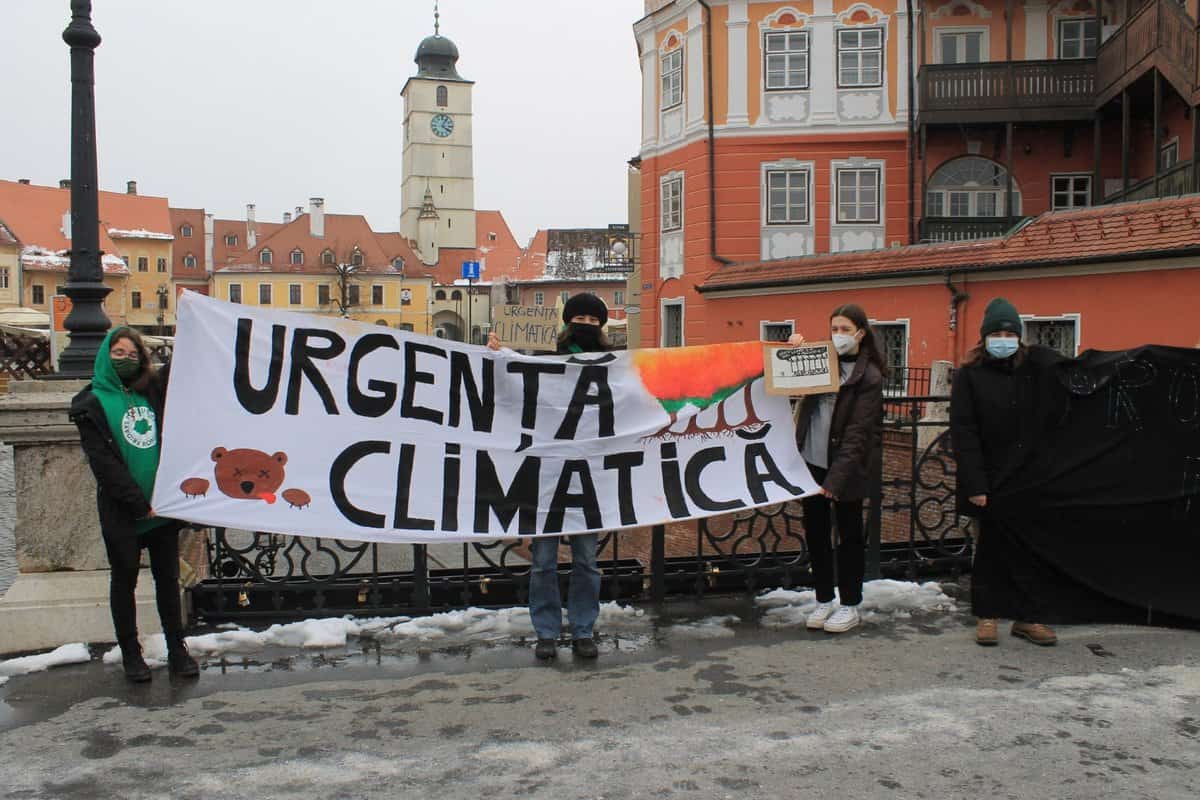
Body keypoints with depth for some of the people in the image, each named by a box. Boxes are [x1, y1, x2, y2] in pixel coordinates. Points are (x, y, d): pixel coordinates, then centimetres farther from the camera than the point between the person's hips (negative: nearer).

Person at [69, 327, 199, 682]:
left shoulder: (154, 389, 8)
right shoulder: (92, 403, -3)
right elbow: (103, 463, -9)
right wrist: (139, 504, -14)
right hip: (121, 510, -3)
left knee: (168, 578, 9)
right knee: (125, 580, 6)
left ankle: (177, 650, 17)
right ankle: (131, 654, 18)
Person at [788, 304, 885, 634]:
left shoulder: (869, 377, -10)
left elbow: (857, 434, -16)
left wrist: (836, 478, -23)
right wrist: (793, 351, -6)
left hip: (846, 467, -5)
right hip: (812, 461, 5)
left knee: (849, 535, 7)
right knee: (815, 532, 11)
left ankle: (850, 605, 20)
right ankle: (824, 600, 25)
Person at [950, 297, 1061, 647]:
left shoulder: (1038, 366, 4)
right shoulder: (969, 375, -3)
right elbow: (963, 433, -8)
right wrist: (974, 484, -15)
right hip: (994, 481, -2)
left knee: (1030, 548, 8)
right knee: (993, 547, 7)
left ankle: (1027, 617, 19)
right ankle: (987, 615, 18)